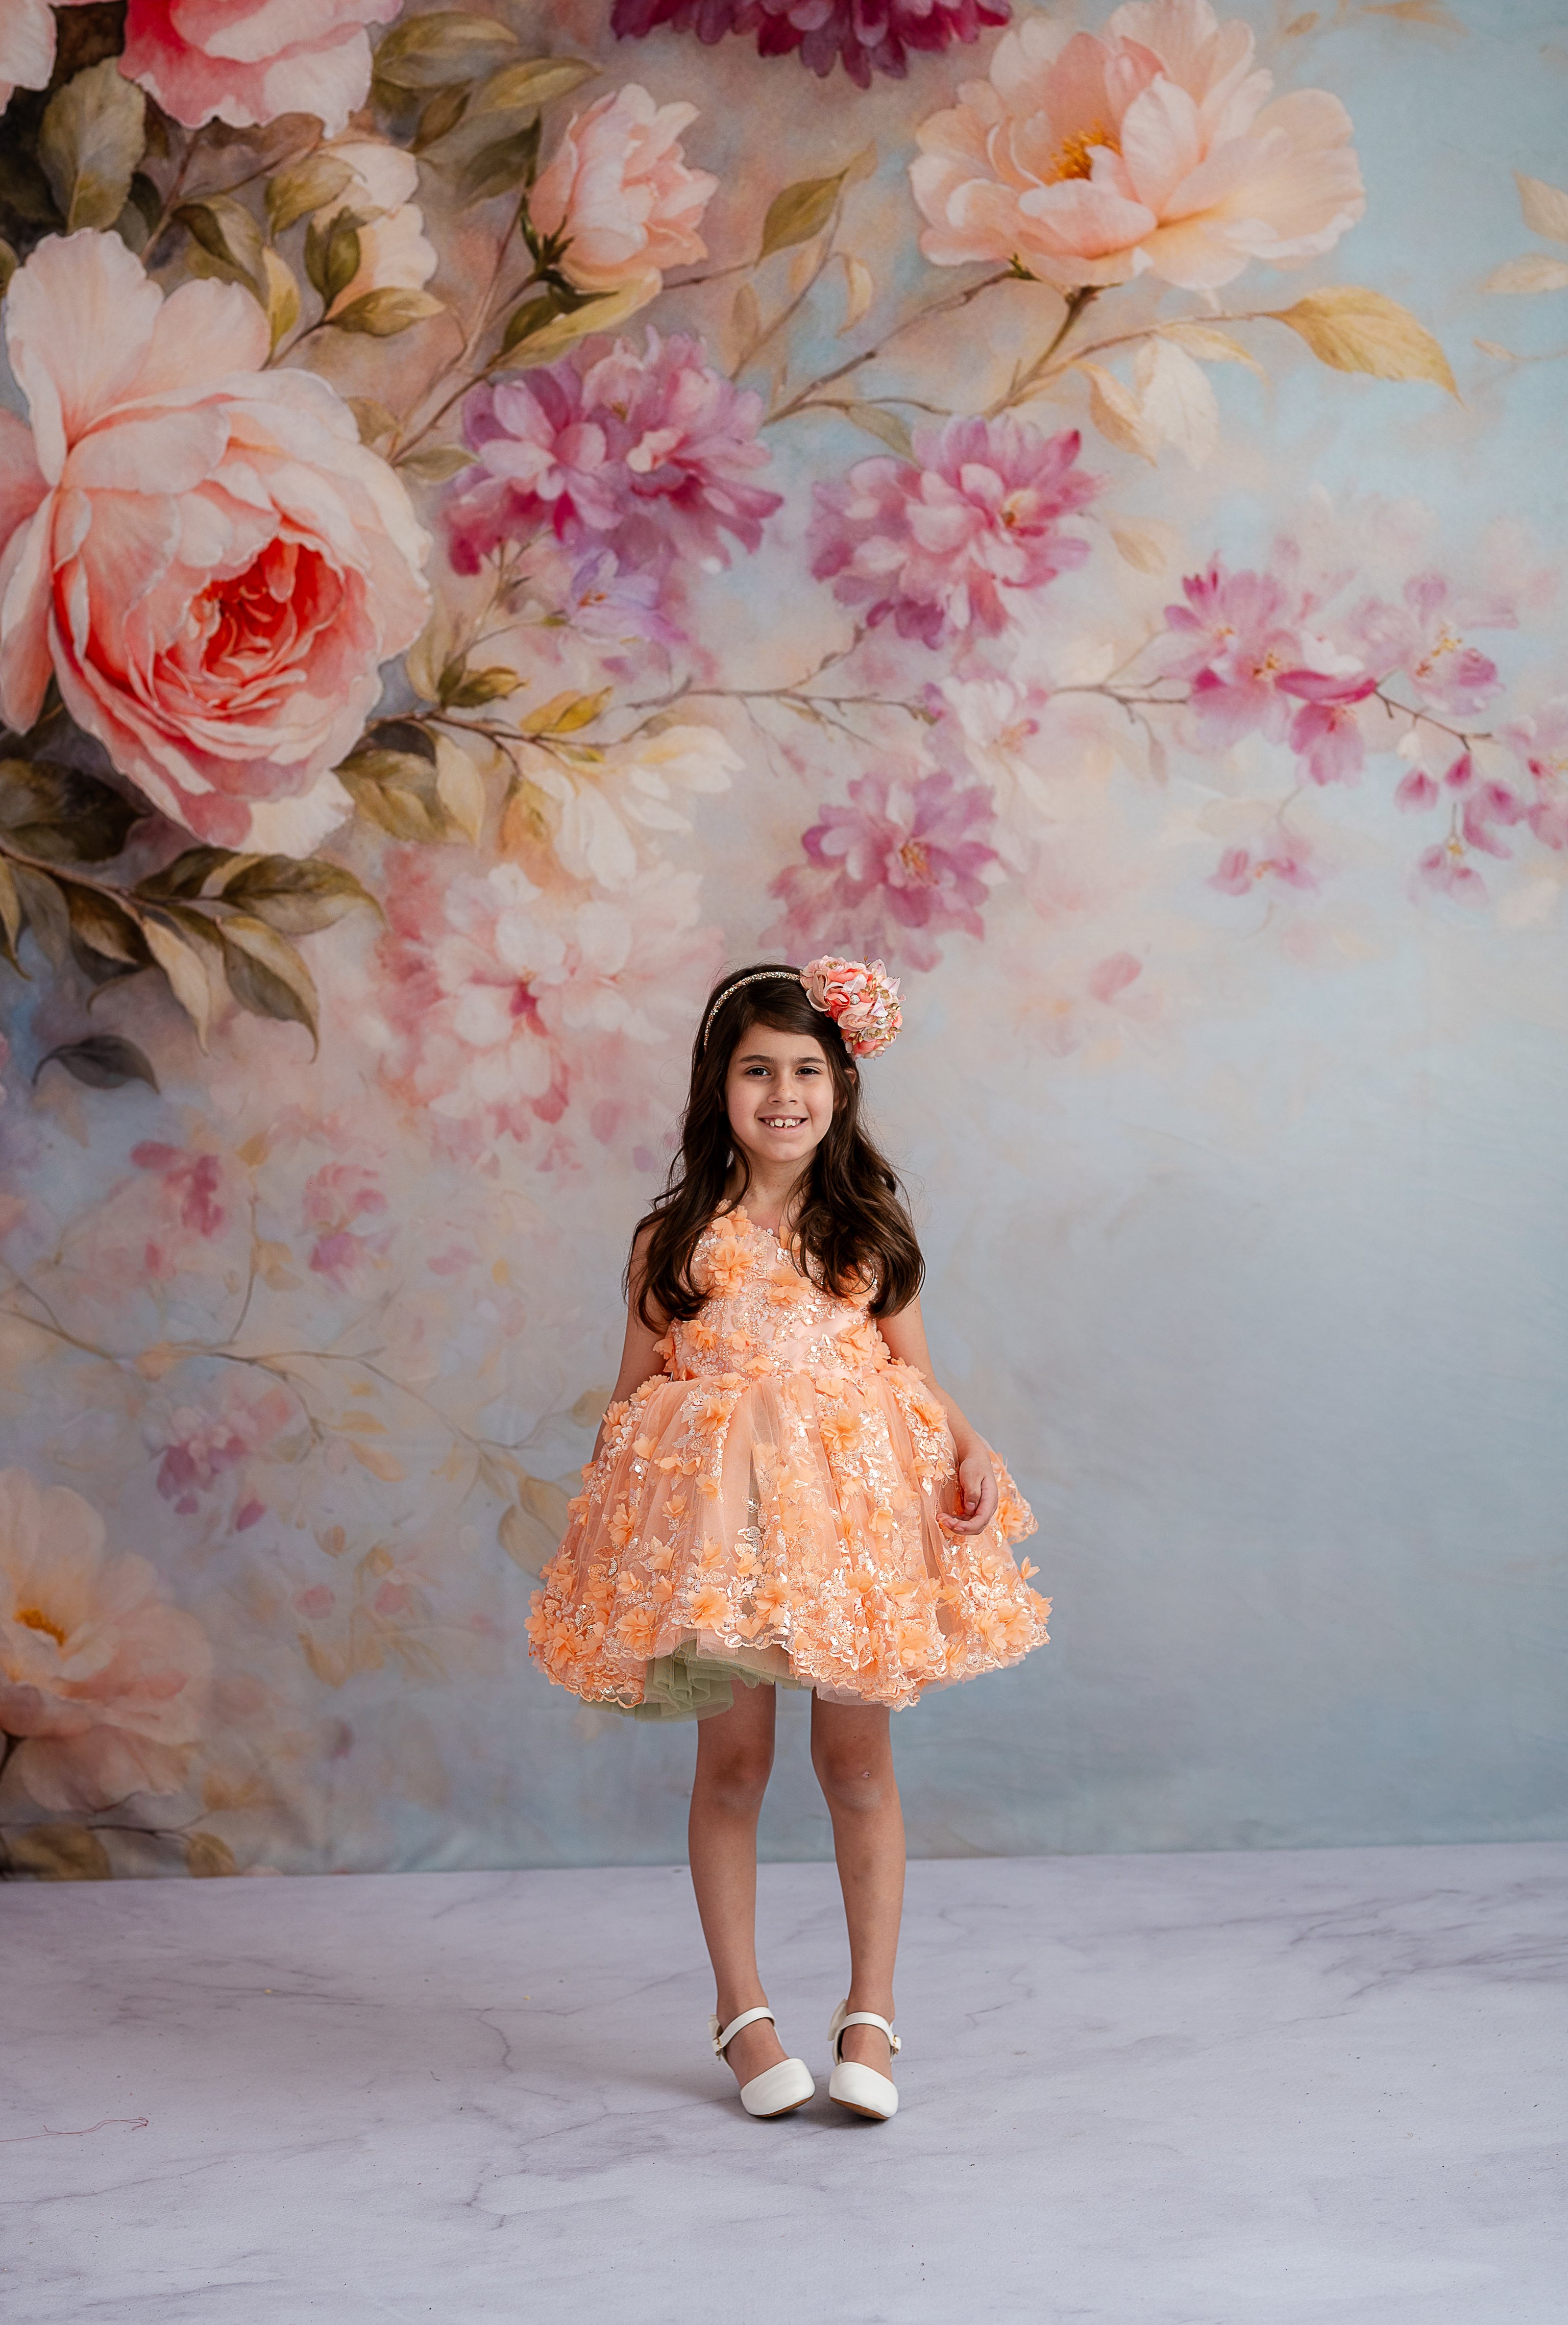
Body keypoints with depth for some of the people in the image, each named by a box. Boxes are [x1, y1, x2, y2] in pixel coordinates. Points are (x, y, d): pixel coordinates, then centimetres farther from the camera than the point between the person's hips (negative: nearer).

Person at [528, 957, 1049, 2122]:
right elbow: (636, 1397, 6)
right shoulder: (678, 1239, 3)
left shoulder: (869, 1232, 8)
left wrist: (970, 1452, -8)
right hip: (718, 1506, -1)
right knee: (733, 1761, 5)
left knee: (858, 1756, 2)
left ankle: (872, 2010, 14)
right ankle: (743, 2009, 20)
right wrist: (601, 1509, -4)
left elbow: (917, 1377, 9)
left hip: (855, 1503, 1)